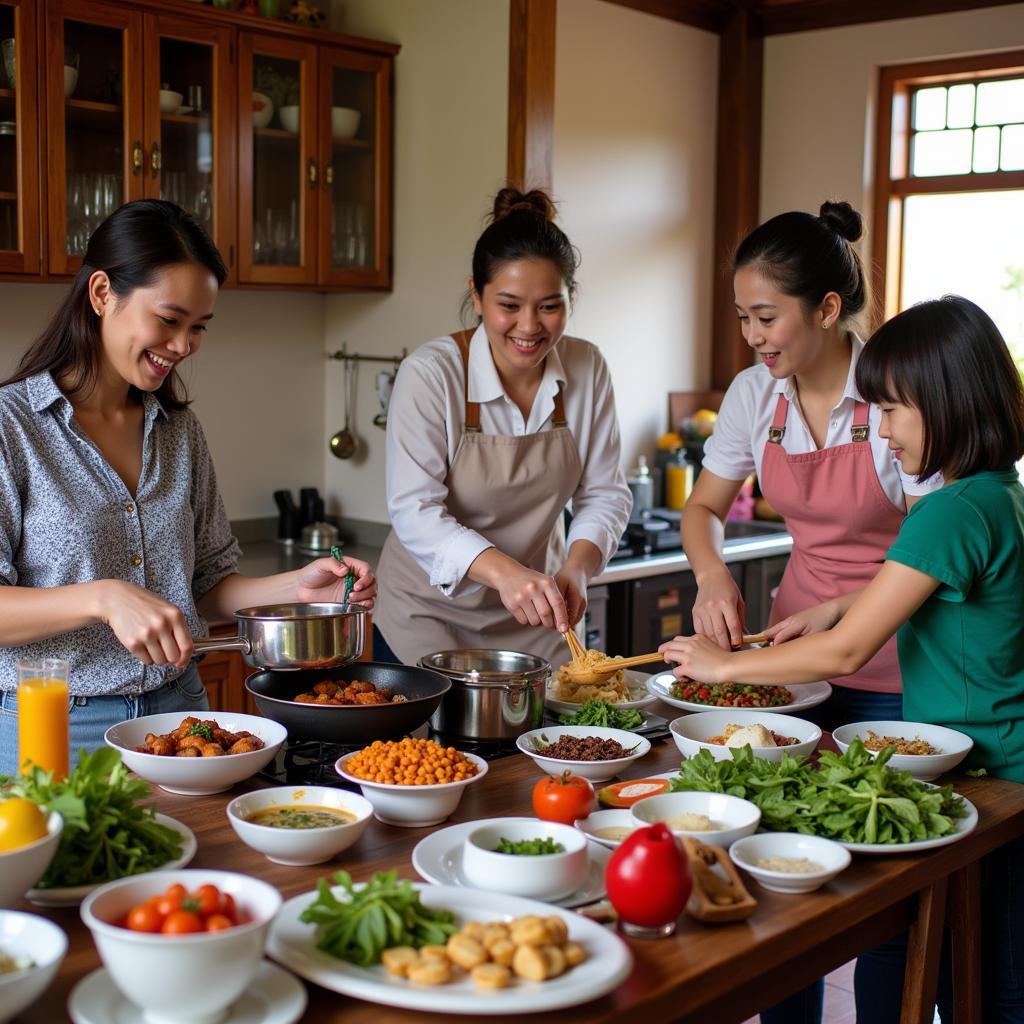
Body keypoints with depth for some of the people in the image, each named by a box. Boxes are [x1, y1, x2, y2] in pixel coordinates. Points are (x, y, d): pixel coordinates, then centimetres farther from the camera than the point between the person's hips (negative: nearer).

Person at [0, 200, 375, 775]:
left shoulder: (180, 430, 8)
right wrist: (104, 598, -28)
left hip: (177, 711, 5)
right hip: (51, 727, -5)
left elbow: (205, 585, 11)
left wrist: (294, 587, -6)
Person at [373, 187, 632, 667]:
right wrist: (504, 572, -41)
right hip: (430, 615, -3)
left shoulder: (587, 369, -8)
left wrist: (577, 567, -24)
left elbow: (604, 493, -4)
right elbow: (414, 510, -26)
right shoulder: (430, 373, -20)